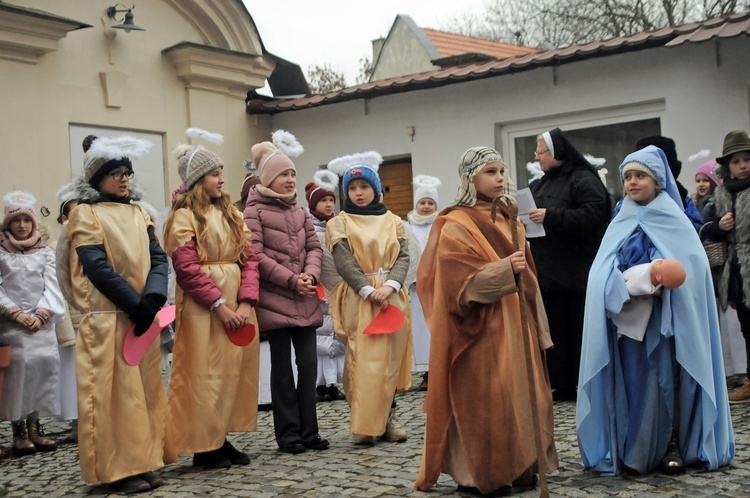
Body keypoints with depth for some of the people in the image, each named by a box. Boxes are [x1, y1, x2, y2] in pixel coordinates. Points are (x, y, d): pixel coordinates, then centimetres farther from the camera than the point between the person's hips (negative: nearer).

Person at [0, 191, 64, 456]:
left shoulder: (45, 252, 11)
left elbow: (51, 286, 4)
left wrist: (41, 314, -9)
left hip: (42, 322, 2)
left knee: (44, 363, -4)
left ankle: (34, 428, 6)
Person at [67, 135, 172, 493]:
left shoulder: (139, 213, 14)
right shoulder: (85, 214, -2)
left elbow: (158, 258, 5)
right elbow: (98, 268, -13)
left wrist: (153, 299, -13)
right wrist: (135, 305, -18)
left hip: (143, 315, 6)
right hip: (107, 318, -6)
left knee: (145, 388, 8)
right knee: (113, 391, -3)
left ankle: (142, 463, 16)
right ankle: (118, 470, 3)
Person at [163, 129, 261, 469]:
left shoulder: (232, 214, 13)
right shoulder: (184, 216, -5)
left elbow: (249, 259, 6)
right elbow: (188, 269, -14)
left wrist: (246, 302, -8)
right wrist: (219, 305, -17)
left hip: (238, 304, 6)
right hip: (203, 307, -6)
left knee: (236, 371, 8)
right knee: (206, 375, -2)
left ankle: (222, 438, 19)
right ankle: (204, 446, 8)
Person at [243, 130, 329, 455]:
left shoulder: (300, 211, 15)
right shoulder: (255, 211, -3)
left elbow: (314, 247, 12)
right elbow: (256, 256, -10)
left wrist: (311, 275, -8)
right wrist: (291, 280, -14)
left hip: (305, 300, 5)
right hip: (275, 300, -5)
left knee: (309, 363, 4)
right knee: (282, 367, 2)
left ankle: (308, 431, 13)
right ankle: (288, 433, 11)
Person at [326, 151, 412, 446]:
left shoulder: (393, 221, 12)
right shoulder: (339, 224, 4)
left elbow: (403, 257, 2)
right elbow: (344, 262, -6)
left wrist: (390, 286, -15)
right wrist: (369, 290, -17)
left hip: (392, 296, 3)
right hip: (358, 298, -3)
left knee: (391, 358, 5)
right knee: (363, 360, -7)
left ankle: (388, 418, 14)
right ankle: (363, 425, -4)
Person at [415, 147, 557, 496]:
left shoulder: (508, 220, 14)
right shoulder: (456, 226, -10)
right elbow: (461, 282, -17)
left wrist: (532, 312, 19)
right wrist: (503, 269, -28)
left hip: (515, 324, 8)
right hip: (481, 327, -8)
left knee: (520, 395, 9)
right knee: (484, 398, -5)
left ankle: (518, 467, 20)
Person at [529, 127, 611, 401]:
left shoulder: (583, 180, -6)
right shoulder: (541, 184, 19)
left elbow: (592, 215, -19)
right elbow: (533, 213, 27)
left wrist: (550, 216, -21)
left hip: (576, 272, -8)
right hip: (548, 270, 8)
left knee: (579, 329, -4)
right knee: (555, 330, 7)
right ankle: (563, 385, 14)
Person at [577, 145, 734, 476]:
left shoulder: (675, 221, 3)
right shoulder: (621, 224, 11)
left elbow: (690, 265, -8)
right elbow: (602, 269, -1)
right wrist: (622, 289, -21)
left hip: (666, 319, -2)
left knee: (668, 377, -2)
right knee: (633, 380, 0)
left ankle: (673, 446, 8)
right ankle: (632, 448, 7)